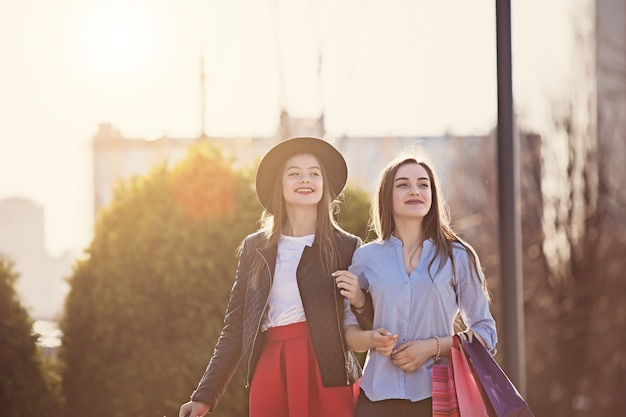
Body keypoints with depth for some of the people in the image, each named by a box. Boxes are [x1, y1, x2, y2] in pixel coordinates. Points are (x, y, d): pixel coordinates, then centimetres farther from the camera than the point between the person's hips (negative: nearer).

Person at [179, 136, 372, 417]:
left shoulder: (346, 247, 5)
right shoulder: (255, 247, 10)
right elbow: (234, 328, 12)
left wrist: (362, 301, -14)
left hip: (327, 374, -2)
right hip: (270, 370, 2)